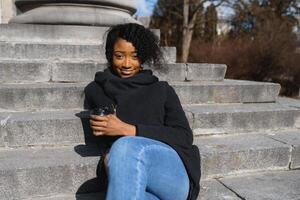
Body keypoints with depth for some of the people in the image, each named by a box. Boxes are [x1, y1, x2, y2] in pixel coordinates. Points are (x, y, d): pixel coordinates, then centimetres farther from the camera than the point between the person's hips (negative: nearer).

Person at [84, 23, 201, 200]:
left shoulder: (162, 90, 15)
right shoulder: (95, 91, 19)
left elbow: (185, 137, 3)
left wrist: (128, 129, -8)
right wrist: (108, 154, -5)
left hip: (174, 176, 0)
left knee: (126, 146, -34)